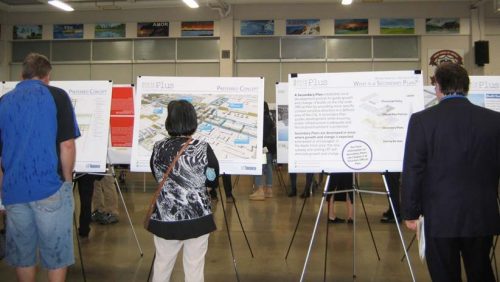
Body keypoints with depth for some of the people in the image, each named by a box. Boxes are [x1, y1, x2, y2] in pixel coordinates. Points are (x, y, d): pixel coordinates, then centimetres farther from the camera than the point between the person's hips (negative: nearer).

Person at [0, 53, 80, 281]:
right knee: (56, 252, 8)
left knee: (22, 253, 16)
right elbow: (67, 145, -11)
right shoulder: (56, 96, -4)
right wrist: (67, 180, 2)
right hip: (50, 187, -4)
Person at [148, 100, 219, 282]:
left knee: (162, 266, 18)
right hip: (197, 218, -2)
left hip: (165, 218, 2)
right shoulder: (202, 149, -12)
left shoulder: (158, 148, -4)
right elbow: (213, 182, -2)